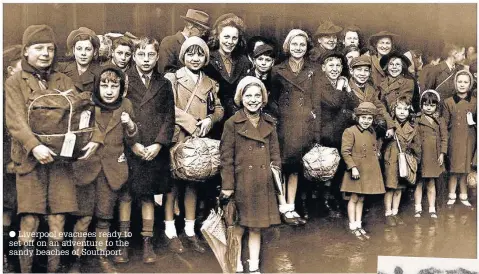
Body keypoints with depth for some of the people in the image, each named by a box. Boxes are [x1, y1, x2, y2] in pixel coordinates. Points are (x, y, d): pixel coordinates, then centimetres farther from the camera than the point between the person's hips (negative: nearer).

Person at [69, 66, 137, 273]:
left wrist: (131, 126, -14)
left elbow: (129, 142, 6)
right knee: (84, 216, -2)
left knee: (104, 217, 12)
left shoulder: (125, 106, 0)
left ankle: (102, 256, 27)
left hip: (112, 169, 2)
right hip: (86, 166, -2)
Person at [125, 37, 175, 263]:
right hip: (129, 149, -2)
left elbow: (169, 117, 7)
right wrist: (132, 143, -10)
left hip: (156, 149, 2)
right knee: (126, 195, -1)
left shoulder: (164, 84, 11)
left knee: (148, 196, 6)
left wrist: (159, 144, -6)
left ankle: (147, 242, 11)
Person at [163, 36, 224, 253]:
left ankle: (190, 231, 18)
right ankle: (170, 232, 9)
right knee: (172, 183, -1)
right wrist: (191, 123, -18)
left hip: (199, 140, 5)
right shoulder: (172, 79, -2)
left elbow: (219, 109, 13)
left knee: (192, 184, 11)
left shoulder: (210, 84, 14)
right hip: (177, 139, -5)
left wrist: (209, 119, -8)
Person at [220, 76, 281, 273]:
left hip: (263, 185, 4)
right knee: (238, 228, 4)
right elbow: (226, 157, -7)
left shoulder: (269, 124, 8)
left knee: (256, 228, 11)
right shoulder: (232, 123, -5)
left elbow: (275, 155, 11)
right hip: (241, 185, -4)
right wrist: (227, 186, -11)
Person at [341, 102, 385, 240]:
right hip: (357, 171, -6)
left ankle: (359, 226, 18)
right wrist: (353, 167, -20)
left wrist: (376, 155, 10)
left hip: (369, 171, 6)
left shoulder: (372, 132, 10)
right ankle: (353, 227, 9)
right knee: (354, 198, 1)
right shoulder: (350, 132, -11)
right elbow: (345, 151, -16)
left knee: (361, 199, 12)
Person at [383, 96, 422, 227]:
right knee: (389, 188, 2)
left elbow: (417, 146, 9)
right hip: (390, 161, -3)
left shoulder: (414, 128, 1)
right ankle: (388, 214, 13)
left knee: (399, 188, 13)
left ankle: (395, 212, 24)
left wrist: (416, 161, 10)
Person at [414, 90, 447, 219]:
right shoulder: (417, 120, -2)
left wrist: (442, 154, -1)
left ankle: (432, 209, 17)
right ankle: (418, 208, 15)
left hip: (434, 157, 2)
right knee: (419, 183, 5)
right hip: (421, 156, -2)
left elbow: (444, 138, 6)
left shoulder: (440, 121, 6)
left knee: (431, 183, 9)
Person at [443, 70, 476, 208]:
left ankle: (463, 196, 18)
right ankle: (452, 196, 12)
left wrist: (473, 122, -7)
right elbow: (445, 124, 1)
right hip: (454, 140, -1)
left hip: (469, 140, 1)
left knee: (464, 169, 7)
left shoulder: (474, 102, 4)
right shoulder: (448, 102, 1)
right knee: (454, 169, 1)